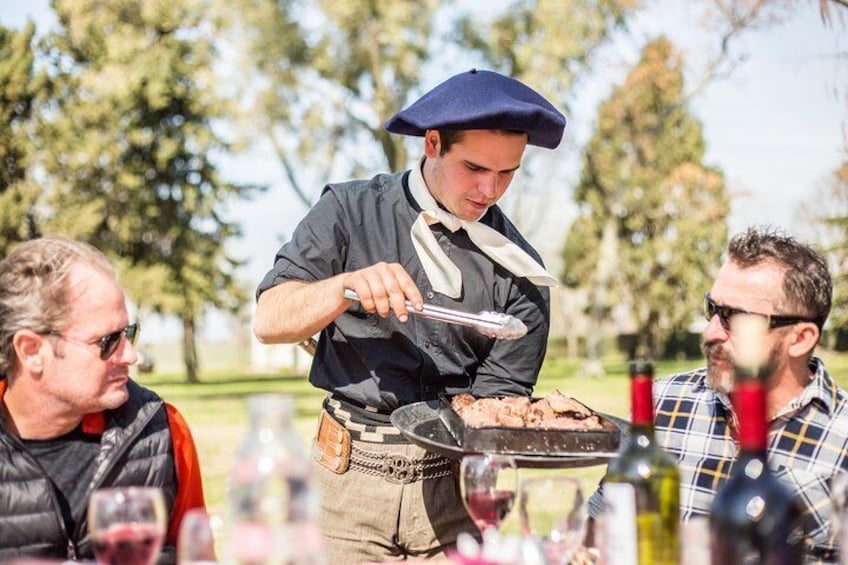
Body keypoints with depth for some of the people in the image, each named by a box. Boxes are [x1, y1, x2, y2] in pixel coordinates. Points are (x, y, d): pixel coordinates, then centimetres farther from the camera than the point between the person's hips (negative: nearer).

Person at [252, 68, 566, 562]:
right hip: (349, 480, 0)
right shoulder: (351, 212, 2)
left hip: (453, 489, 1)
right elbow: (269, 322, -4)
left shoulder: (521, 271, 3)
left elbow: (499, 396, 2)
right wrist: (348, 286, -22)